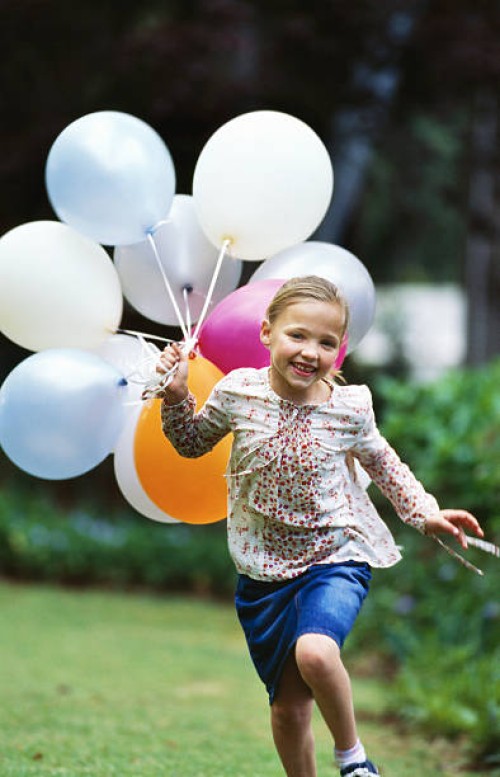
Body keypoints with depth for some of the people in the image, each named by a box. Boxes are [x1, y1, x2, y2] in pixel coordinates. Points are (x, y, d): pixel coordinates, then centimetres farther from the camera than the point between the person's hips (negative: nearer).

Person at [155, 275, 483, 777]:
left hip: (336, 557, -3)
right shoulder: (237, 394, -9)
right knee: (288, 706, 9)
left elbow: (382, 464, 9)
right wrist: (177, 397, -6)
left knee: (315, 652, -32)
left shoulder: (349, 409, -11)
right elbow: (192, 443, 10)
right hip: (264, 570, 3)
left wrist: (425, 513, 0)